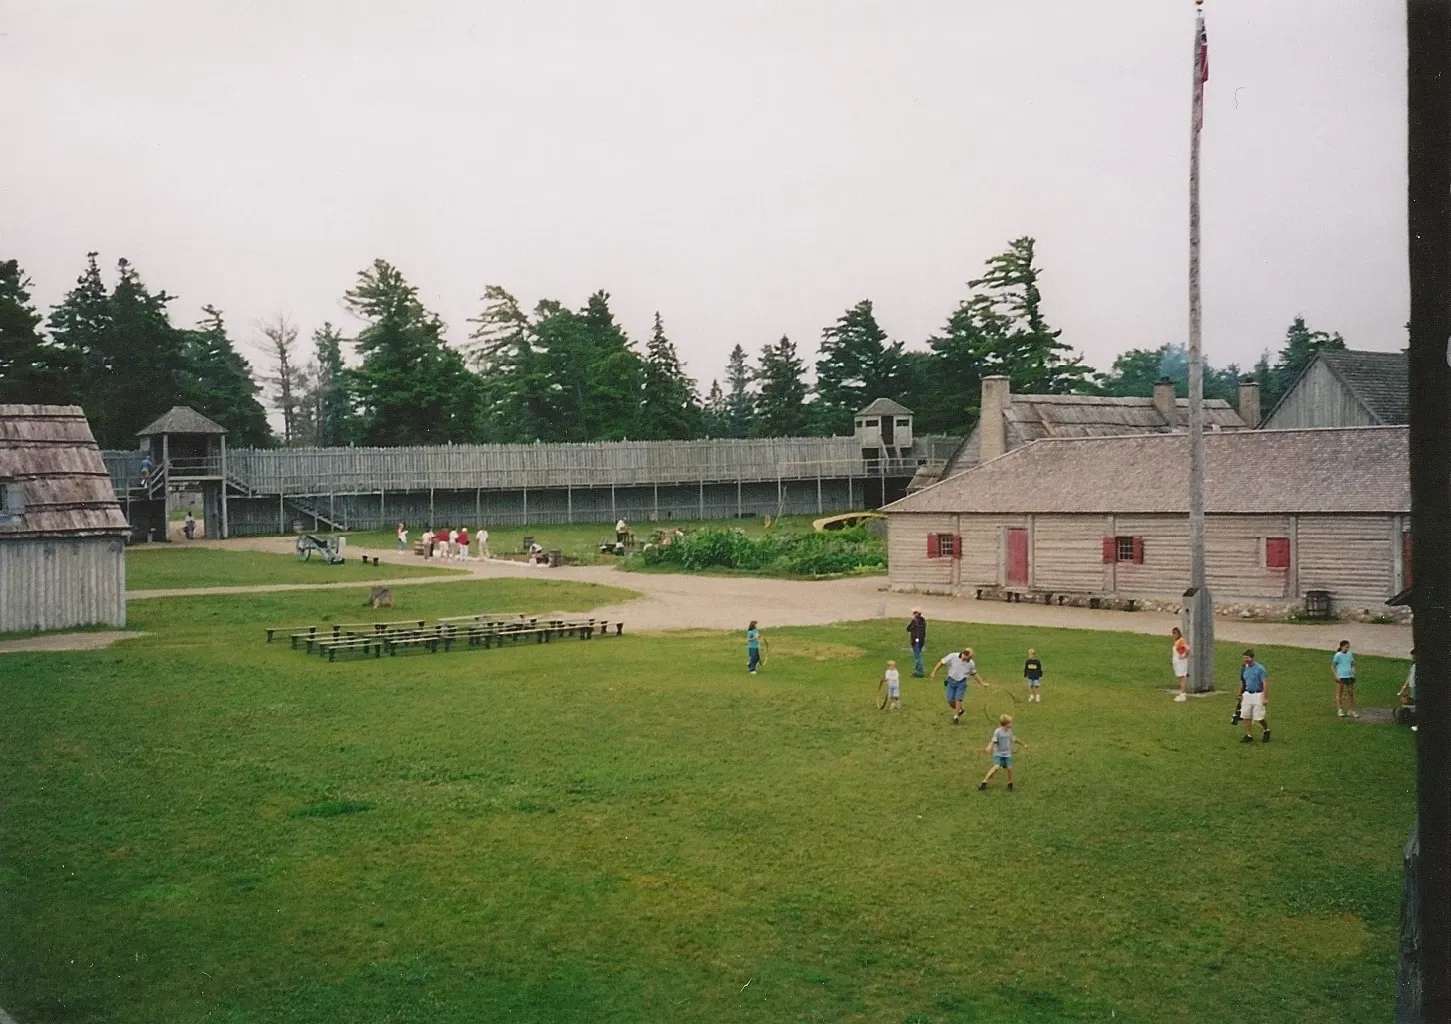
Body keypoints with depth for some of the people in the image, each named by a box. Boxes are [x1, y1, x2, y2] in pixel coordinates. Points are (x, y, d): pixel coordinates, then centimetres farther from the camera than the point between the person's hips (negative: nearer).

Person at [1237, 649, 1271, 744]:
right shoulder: (1244, 669, 7)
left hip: (1258, 695, -6)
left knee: (1259, 717, -3)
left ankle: (1267, 731, 25)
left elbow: (1265, 684, -13)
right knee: (1246, 716, 2)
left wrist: (1265, 698, -17)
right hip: (1247, 694, 6)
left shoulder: (1260, 668, -12)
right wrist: (1240, 695, 20)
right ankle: (1249, 736, 11)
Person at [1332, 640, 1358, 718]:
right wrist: (1336, 676, -12)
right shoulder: (1338, 655, -6)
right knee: (1339, 694, 0)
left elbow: (1352, 664, 21)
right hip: (1340, 677, -5)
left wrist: (1353, 671, 3)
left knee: (1351, 693, 7)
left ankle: (1351, 710, 14)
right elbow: (1332, 666, -3)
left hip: (1349, 676, 5)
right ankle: (1339, 710, 3)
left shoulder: (1350, 654, 9)